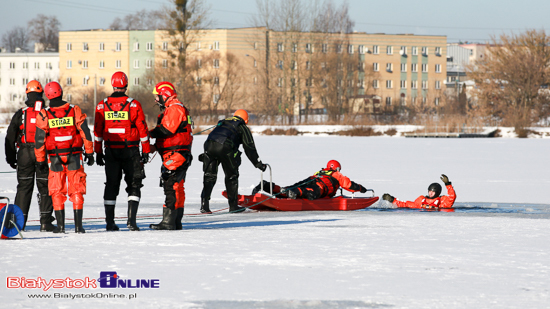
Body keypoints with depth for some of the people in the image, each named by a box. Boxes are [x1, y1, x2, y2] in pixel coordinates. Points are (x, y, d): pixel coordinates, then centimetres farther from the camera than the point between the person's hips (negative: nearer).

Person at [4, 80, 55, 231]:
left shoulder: (20, 114, 1)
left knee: (24, 186, 7)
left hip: (24, 155, 1)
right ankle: (45, 221, -2)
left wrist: (10, 157, 11)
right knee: (45, 187, 3)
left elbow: (10, 137, 3)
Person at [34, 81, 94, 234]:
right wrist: (89, 153, 5)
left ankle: (60, 225, 3)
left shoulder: (44, 115, -4)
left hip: (55, 158, 0)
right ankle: (78, 225, 0)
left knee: (57, 191, 8)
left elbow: (39, 140, -1)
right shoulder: (75, 110, -3)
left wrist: (40, 160, 8)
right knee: (77, 190, 5)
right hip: (74, 157, 0)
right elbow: (85, 133, -2)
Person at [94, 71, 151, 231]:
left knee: (111, 185, 11)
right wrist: (146, 151, 2)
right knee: (134, 184, 6)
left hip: (111, 152, 2)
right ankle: (131, 220, -7)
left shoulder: (102, 106, 1)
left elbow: (97, 131, 4)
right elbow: (142, 130, -5)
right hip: (130, 151, -2)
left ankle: (109, 221, 9)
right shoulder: (134, 105, -7)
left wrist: (98, 152, 11)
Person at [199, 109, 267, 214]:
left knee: (209, 176, 9)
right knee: (231, 176, 12)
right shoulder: (243, 128, 22)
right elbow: (249, 148, 17)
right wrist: (258, 163, 22)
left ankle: (204, 205, -4)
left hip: (209, 144, 4)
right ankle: (233, 206, 15)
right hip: (225, 147, -4)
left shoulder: (223, 122, 37)